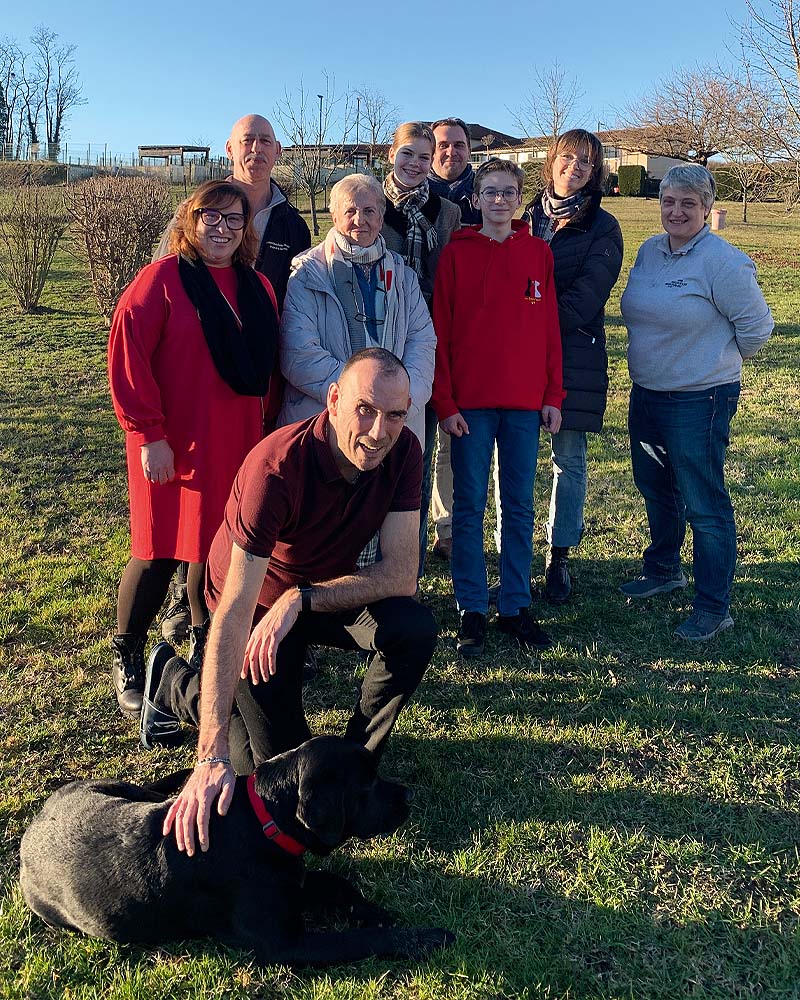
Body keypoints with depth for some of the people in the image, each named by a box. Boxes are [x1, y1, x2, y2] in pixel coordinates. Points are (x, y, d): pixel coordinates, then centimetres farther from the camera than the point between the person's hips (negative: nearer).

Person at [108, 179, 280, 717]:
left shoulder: (259, 287, 12)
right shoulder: (162, 278, -6)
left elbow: (266, 365, 16)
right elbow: (128, 356, -12)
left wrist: (266, 424, 9)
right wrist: (149, 434, -15)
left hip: (239, 444, 5)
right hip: (173, 446, -5)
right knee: (159, 553, 0)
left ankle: (207, 645, 29)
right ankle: (127, 660, 19)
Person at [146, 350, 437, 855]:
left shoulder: (403, 452, -21)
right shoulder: (277, 467, -36)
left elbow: (401, 574, -24)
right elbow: (234, 614, -40)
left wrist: (301, 600, -36)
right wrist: (212, 758, -46)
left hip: (329, 591, 4)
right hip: (259, 602, -4)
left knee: (415, 628, -25)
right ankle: (175, 683, 22)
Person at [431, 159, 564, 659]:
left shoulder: (539, 253, 7)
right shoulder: (457, 253, 1)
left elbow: (550, 328, 7)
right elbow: (441, 332, -2)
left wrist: (553, 395, 3)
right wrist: (444, 402, -7)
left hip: (525, 402, 2)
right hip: (470, 402, -2)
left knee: (520, 506, 8)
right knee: (470, 506, 4)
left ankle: (517, 606, 19)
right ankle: (472, 610, 13)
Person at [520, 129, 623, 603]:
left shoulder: (603, 228, 3)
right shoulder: (525, 218, 13)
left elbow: (585, 296, -8)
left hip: (574, 354, -2)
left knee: (570, 458, 4)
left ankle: (559, 557, 16)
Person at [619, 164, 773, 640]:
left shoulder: (723, 261, -15)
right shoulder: (649, 251, 6)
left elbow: (757, 326, -10)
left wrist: (717, 362, 2)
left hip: (699, 401, -8)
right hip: (646, 394, 8)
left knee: (704, 506, -2)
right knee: (655, 490, 21)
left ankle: (714, 608, 9)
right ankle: (663, 571, 42)